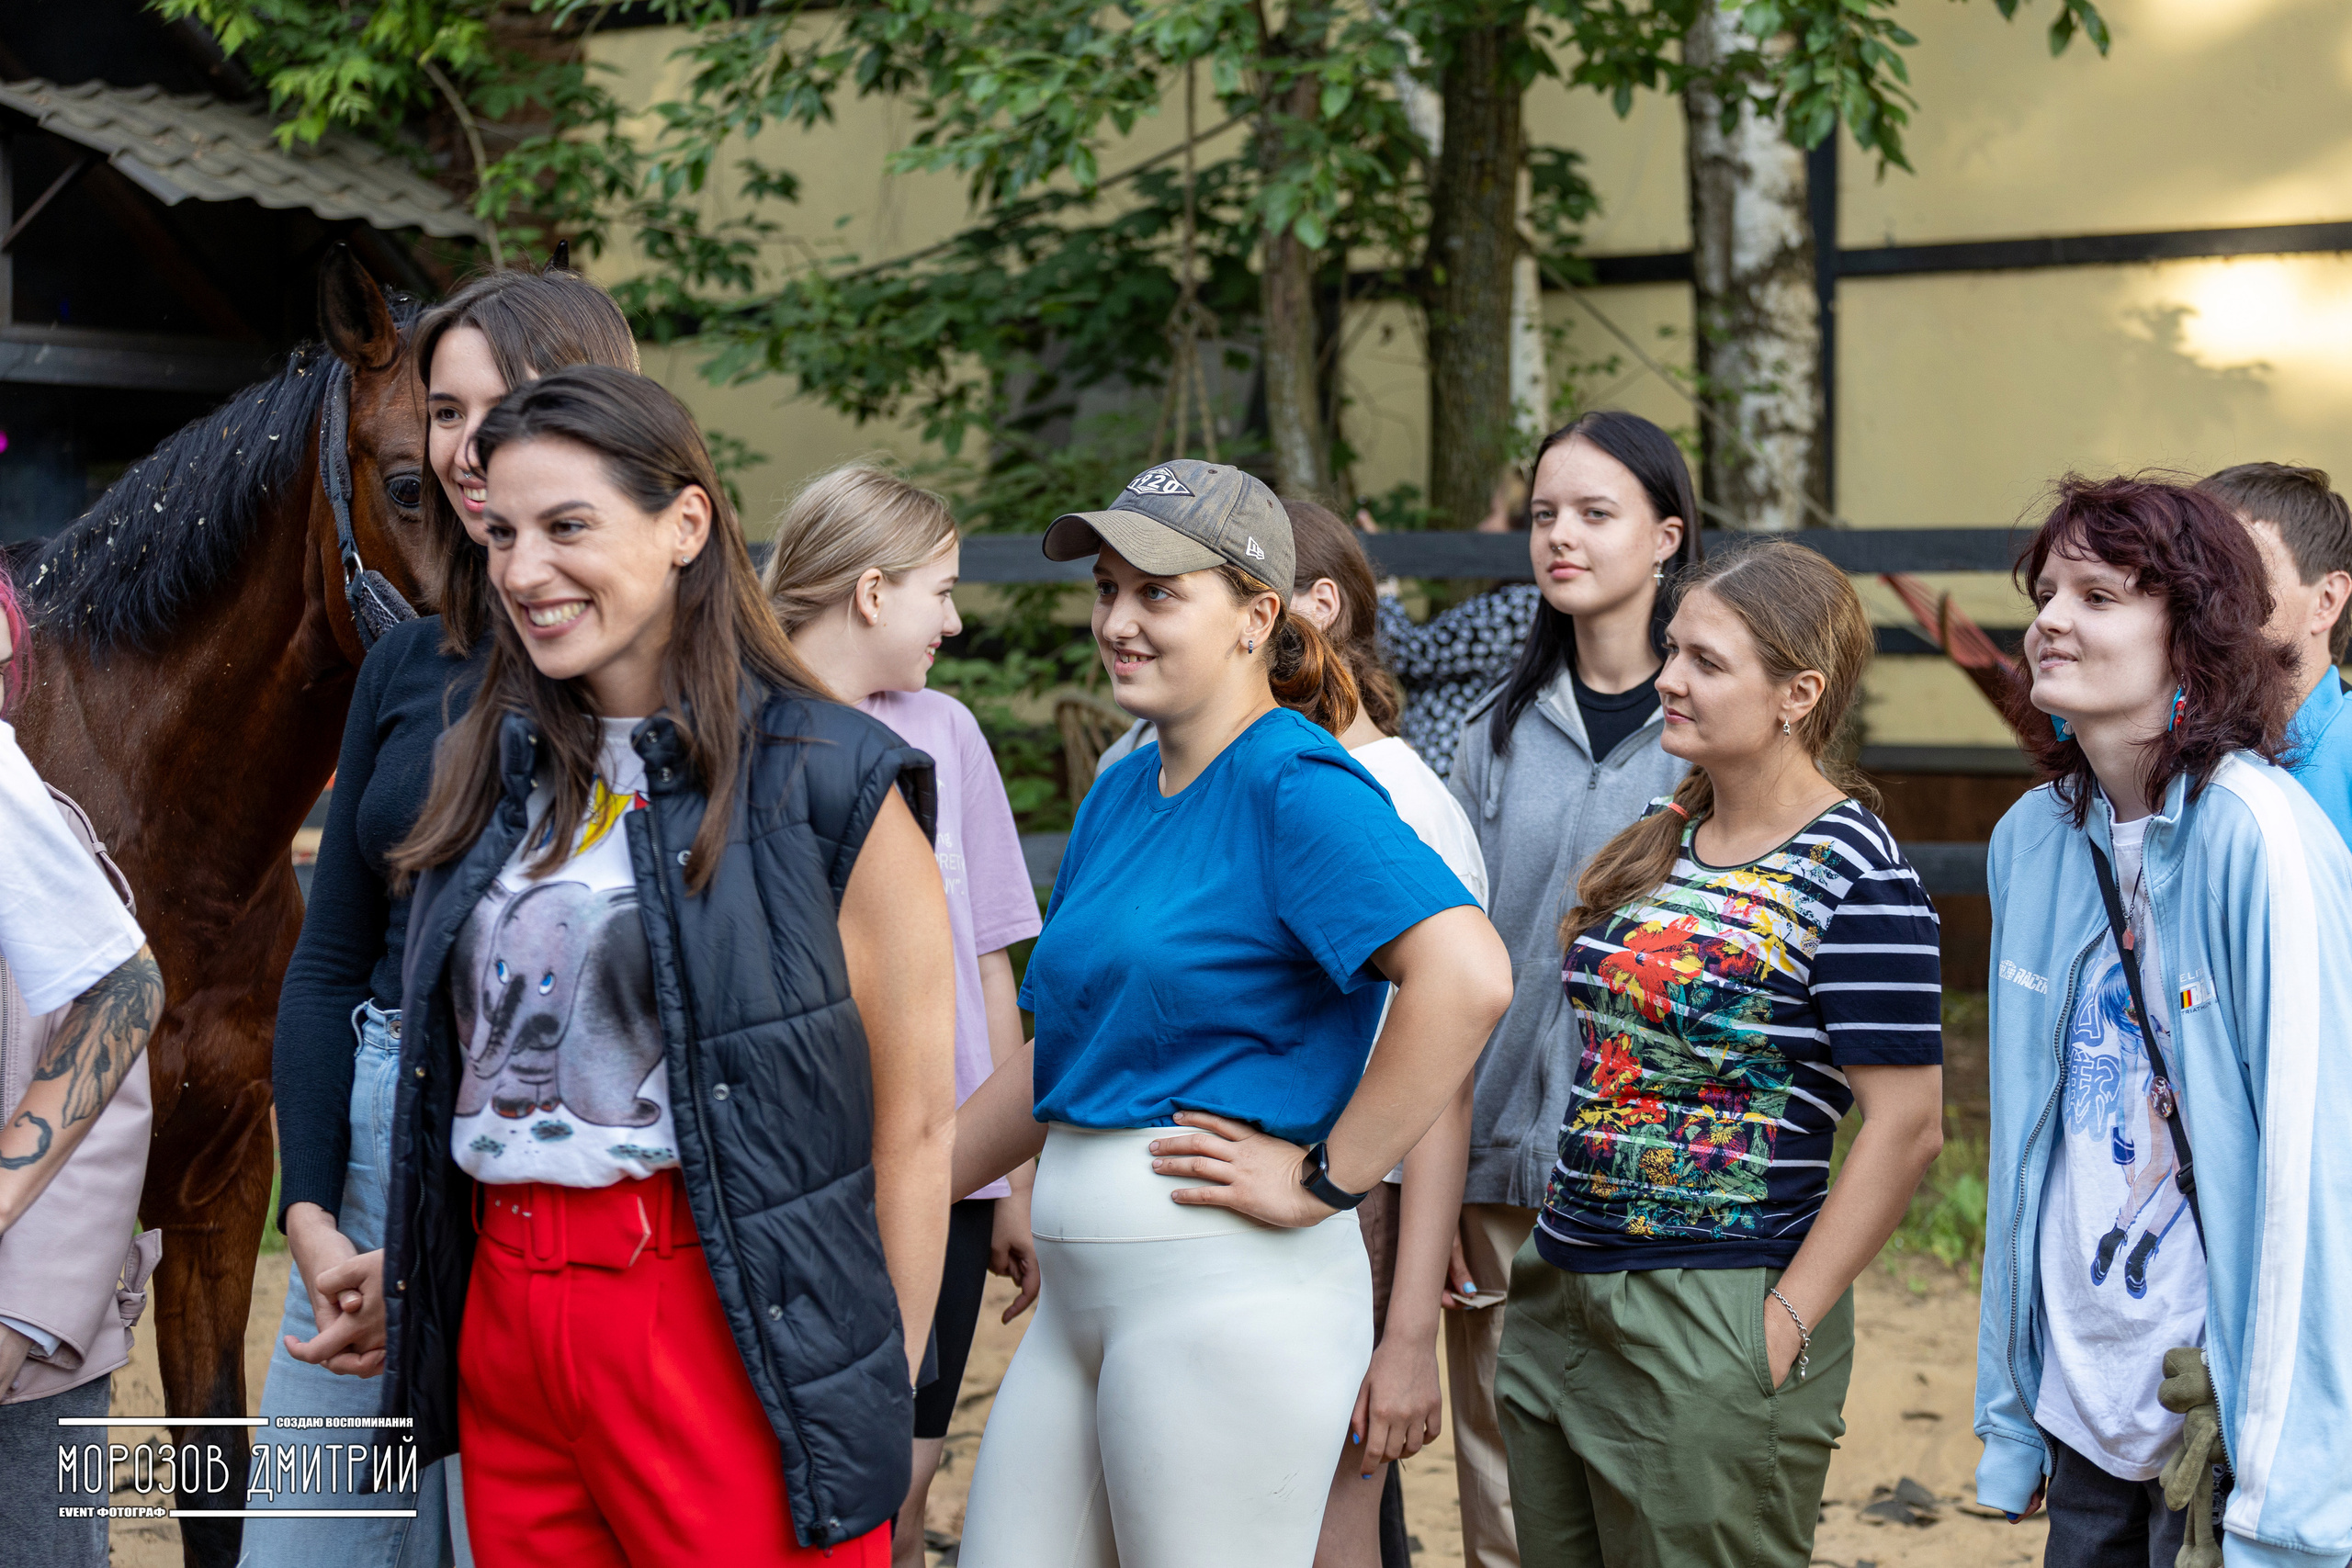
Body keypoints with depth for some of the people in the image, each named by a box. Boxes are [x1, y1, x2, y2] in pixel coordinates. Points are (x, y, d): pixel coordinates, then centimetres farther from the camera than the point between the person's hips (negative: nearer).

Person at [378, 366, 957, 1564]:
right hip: (503, 1325, 6)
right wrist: (399, 1268, 11)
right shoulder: (489, 769, 11)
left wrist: (884, 1401, -8)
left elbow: (915, 1121, -8)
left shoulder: (831, 783, -7)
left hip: (727, 1331, -5)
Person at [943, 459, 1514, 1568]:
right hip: (1081, 1292, 8)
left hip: (1227, 1289, -8)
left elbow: (1468, 977, -27)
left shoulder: (1297, 783, -12)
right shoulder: (1120, 793, 15)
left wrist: (1325, 1180, -21)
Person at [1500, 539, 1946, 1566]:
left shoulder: (1857, 883, -14)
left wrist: (1786, 1323, -16)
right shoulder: (1661, 837, 9)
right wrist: (1556, 1241, 14)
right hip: (1559, 1297, 8)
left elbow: (1907, 1127, -16)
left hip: (1713, 1323, -7)